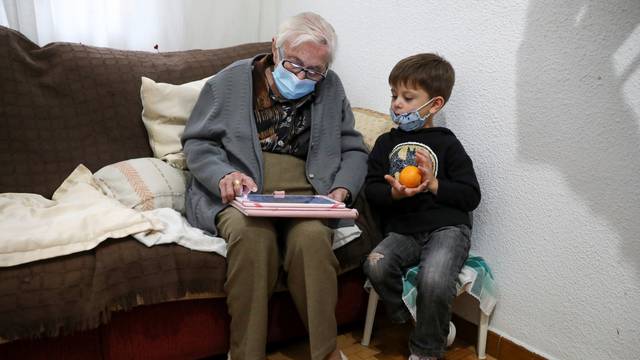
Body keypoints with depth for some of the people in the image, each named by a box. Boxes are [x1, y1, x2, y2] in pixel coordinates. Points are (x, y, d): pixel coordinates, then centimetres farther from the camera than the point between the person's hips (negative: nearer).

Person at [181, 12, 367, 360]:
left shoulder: (330, 88, 12)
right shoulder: (231, 80, 5)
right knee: (252, 234, -35)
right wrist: (223, 175, -16)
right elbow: (197, 141, 5)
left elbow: (353, 150, 14)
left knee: (313, 236, -32)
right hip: (237, 192, -1)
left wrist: (341, 189, -6)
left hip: (302, 192, 2)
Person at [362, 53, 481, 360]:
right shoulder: (386, 143, 14)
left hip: (446, 228, -3)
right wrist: (393, 193, -13)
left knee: (433, 280, -29)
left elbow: (471, 196, 1)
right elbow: (371, 189, 8)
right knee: (376, 265, -27)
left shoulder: (446, 144, 5)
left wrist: (434, 184, -13)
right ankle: (424, 323, -1)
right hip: (402, 230, 3)